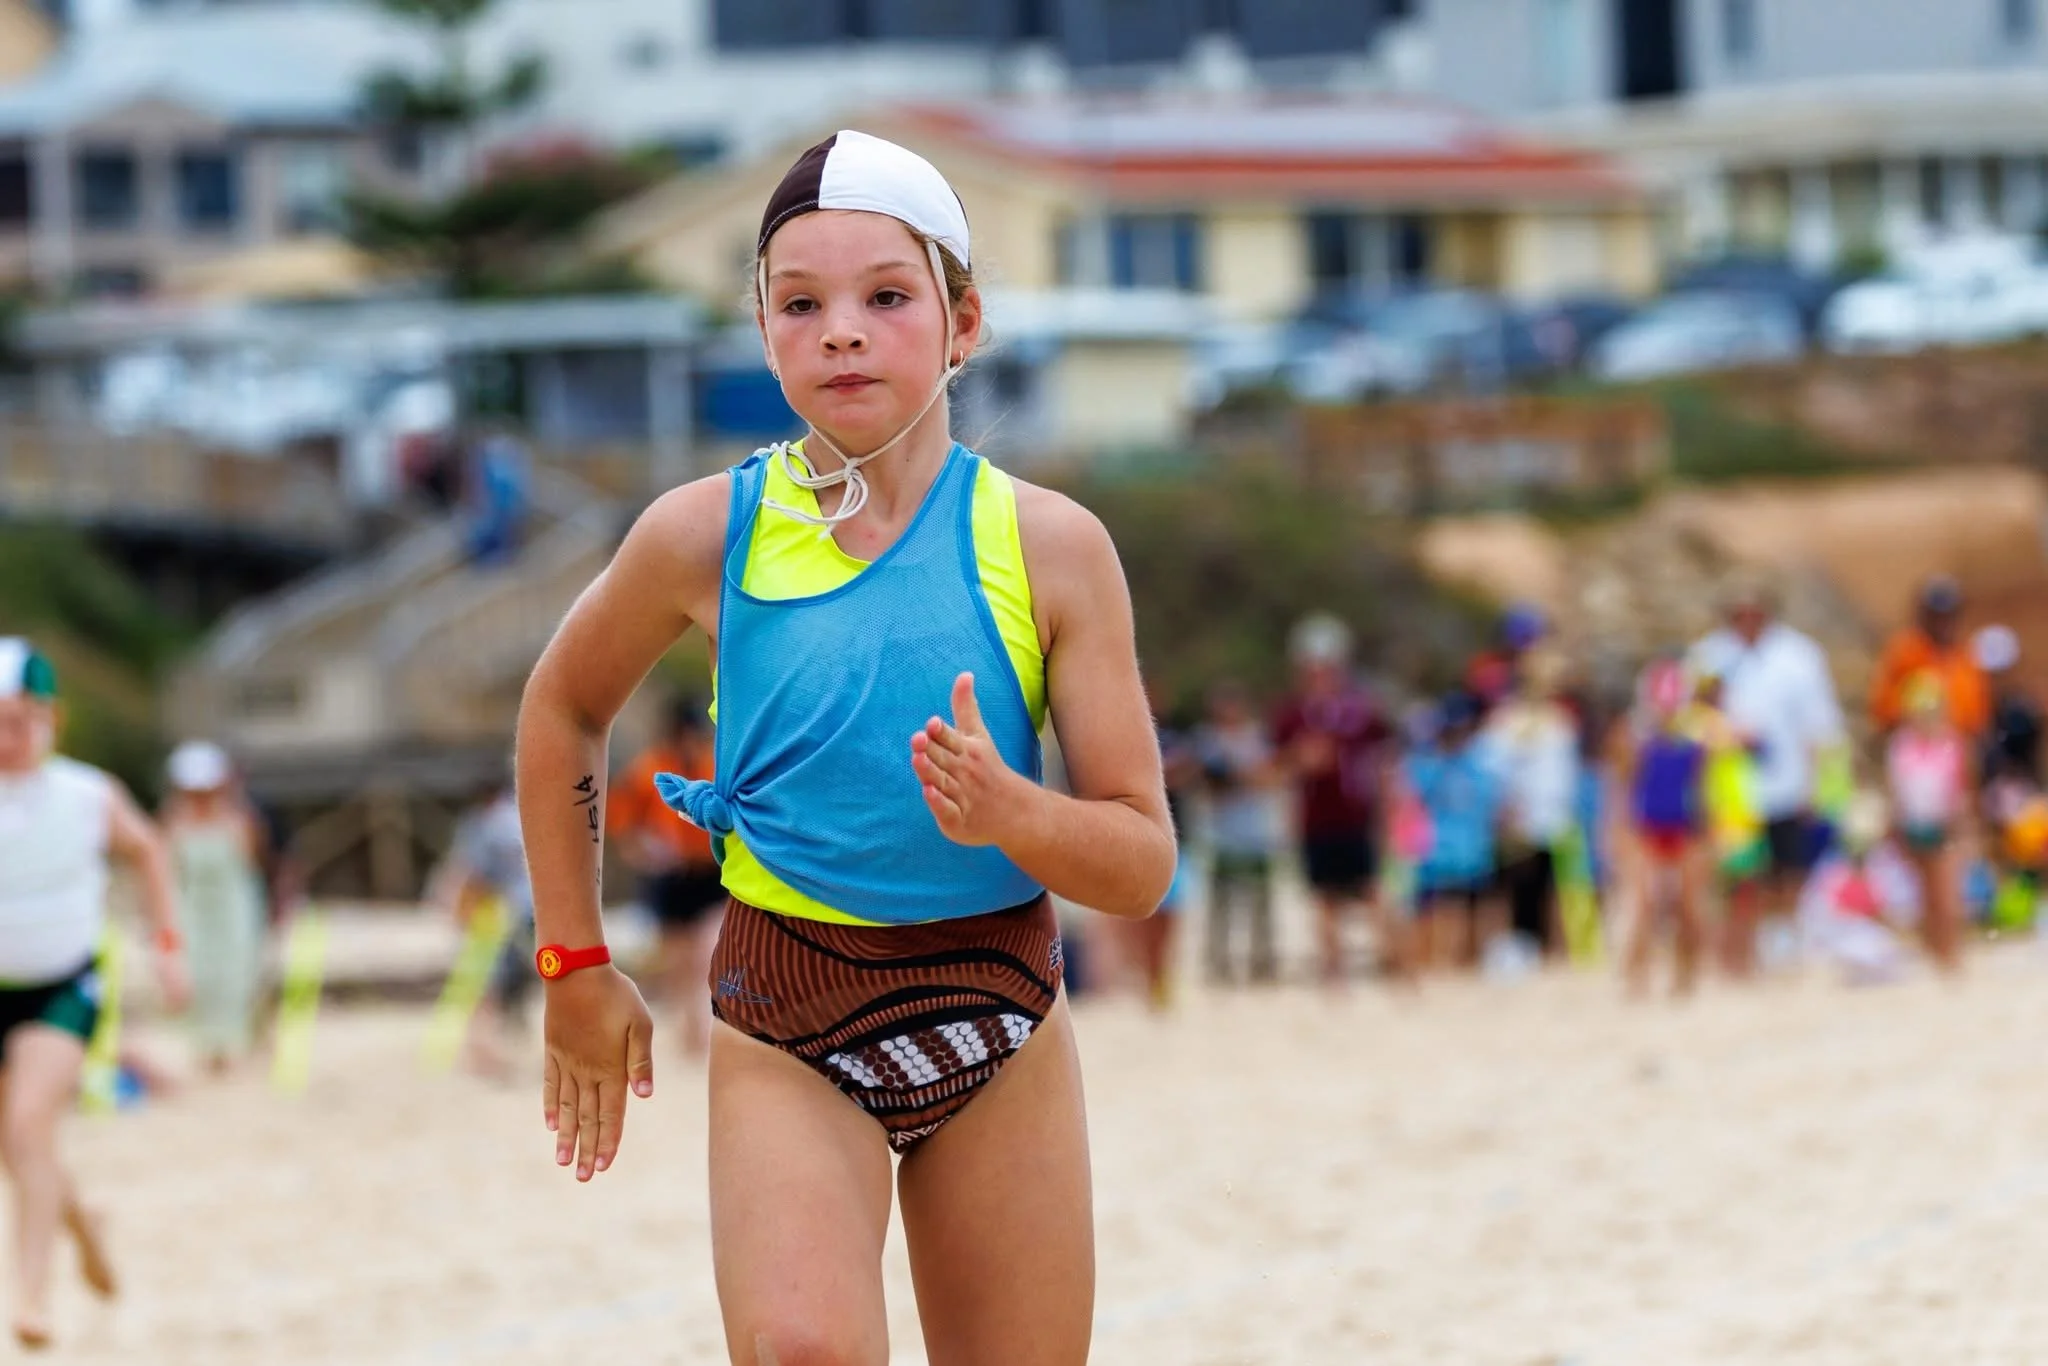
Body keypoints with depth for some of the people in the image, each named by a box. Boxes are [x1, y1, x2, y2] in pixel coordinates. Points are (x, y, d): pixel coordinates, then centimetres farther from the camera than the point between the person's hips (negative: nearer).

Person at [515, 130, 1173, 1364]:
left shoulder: (1049, 545, -6)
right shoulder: (708, 534, -6)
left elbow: (1143, 864, -5)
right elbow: (563, 711, 14)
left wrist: (1010, 812, -25)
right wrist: (576, 964, 14)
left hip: (1000, 1021, 2)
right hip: (785, 1029, -2)